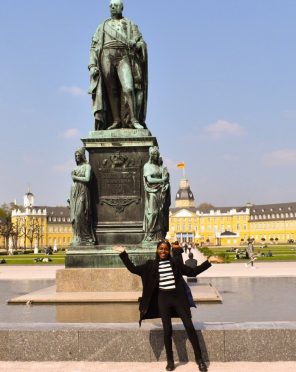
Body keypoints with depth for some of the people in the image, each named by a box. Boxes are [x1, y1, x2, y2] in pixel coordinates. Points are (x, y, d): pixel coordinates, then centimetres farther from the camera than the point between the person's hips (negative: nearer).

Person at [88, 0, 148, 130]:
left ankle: (134, 119, -20)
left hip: (124, 57, -2)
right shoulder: (102, 26, 24)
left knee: (128, 88, -20)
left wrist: (133, 43, -15)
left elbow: (141, 43, 9)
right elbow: (94, 47, 16)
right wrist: (92, 65, 1)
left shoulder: (130, 25, 21)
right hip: (107, 56, 2)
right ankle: (116, 121, -5)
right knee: (111, 91, -5)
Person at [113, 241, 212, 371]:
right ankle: (170, 360, 20)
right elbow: (133, 269, 3)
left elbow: (192, 272, 8)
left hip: (178, 297, 0)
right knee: (167, 330, 4)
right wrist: (123, 253, -1)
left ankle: (199, 358, 11)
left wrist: (208, 262, 2)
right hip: (163, 298, 0)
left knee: (189, 327, 0)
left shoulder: (176, 262, 5)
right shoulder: (151, 265, 5)